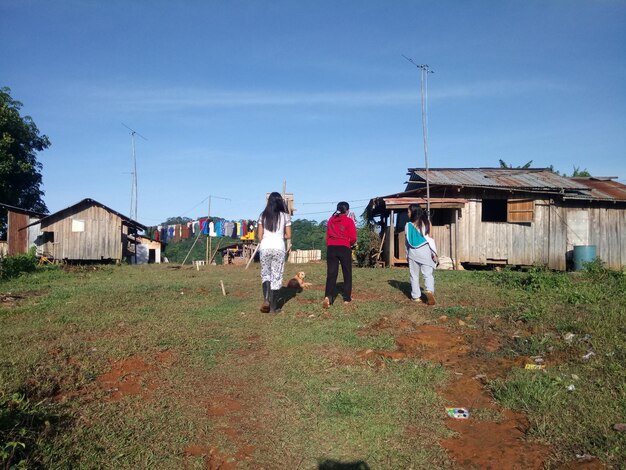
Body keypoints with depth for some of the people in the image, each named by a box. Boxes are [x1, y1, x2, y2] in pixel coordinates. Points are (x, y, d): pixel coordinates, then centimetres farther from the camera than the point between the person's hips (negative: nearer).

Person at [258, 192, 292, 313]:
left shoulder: (263, 215, 6)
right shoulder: (285, 216, 2)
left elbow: (260, 236, 6)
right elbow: (288, 236, 4)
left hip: (264, 248, 1)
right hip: (278, 248, -1)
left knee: (265, 274, 13)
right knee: (276, 276, 6)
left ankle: (266, 300, -8)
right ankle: (273, 307, 10)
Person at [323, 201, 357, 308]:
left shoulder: (331, 220, 10)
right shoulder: (349, 221, -3)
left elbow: (327, 236, 10)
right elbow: (353, 238, -6)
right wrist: (350, 244, 14)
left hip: (331, 248, 3)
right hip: (344, 249, -3)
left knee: (331, 274, 0)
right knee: (347, 273, 11)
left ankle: (328, 296, -18)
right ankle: (347, 298, 16)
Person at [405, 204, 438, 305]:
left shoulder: (408, 225, -2)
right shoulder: (426, 222, -1)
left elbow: (408, 241, 3)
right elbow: (430, 238, -3)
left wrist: (407, 255, 13)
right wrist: (434, 253, 0)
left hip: (413, 252, 0)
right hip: (425, 251, 0)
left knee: (414, 275, 11)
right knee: (428, 274, 0)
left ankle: (416, 296, 13)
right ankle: (429, 291, -25)